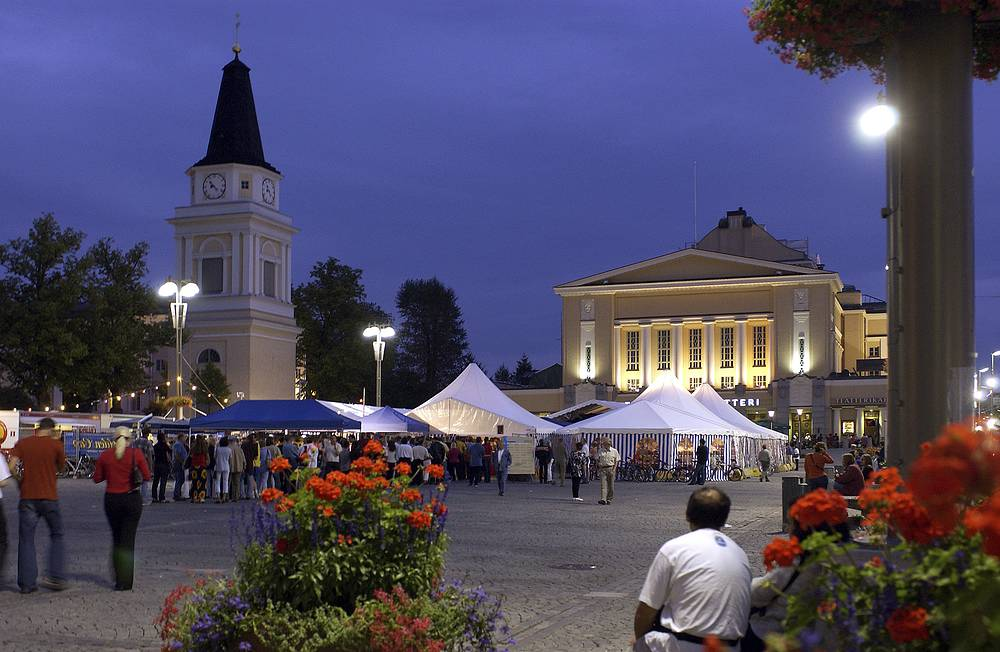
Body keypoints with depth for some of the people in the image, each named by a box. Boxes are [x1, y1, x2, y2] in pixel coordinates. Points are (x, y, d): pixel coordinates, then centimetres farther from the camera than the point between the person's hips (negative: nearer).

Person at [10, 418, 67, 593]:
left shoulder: (22, 444, 2)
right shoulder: (56, 445, -3)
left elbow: (11, 467, -8)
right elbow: (61, 467, 8)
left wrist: (20, 483, 6)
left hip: (27, 498, 1)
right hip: (49, 498, -1)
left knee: (26, 540, 6)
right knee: (56, 536, 13)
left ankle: (26, 583, 4)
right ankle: (56, 577, 5)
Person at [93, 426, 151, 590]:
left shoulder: (105, 455, -2)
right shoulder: (136, 453, -7)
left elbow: (97, 479, 2)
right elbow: (147, 476, -6)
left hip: (111, 500, 2)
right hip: (132, 499, -2)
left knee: (116, 539, 19)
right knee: (128, 540, 3)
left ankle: (118, 578, 23)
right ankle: (124, 582, 1)